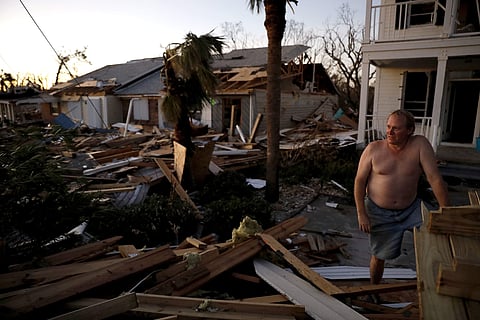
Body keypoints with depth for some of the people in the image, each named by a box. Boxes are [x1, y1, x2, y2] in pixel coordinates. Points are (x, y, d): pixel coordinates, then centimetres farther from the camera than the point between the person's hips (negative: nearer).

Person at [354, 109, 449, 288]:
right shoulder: (374, 149, -13)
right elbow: (360, 181, -9)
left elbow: (434, 178, -14)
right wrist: (361, 214, -11)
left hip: (411, 209, 1)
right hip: (379, 213, -1)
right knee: (379, 256, 12)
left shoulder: (420, 145, -13)